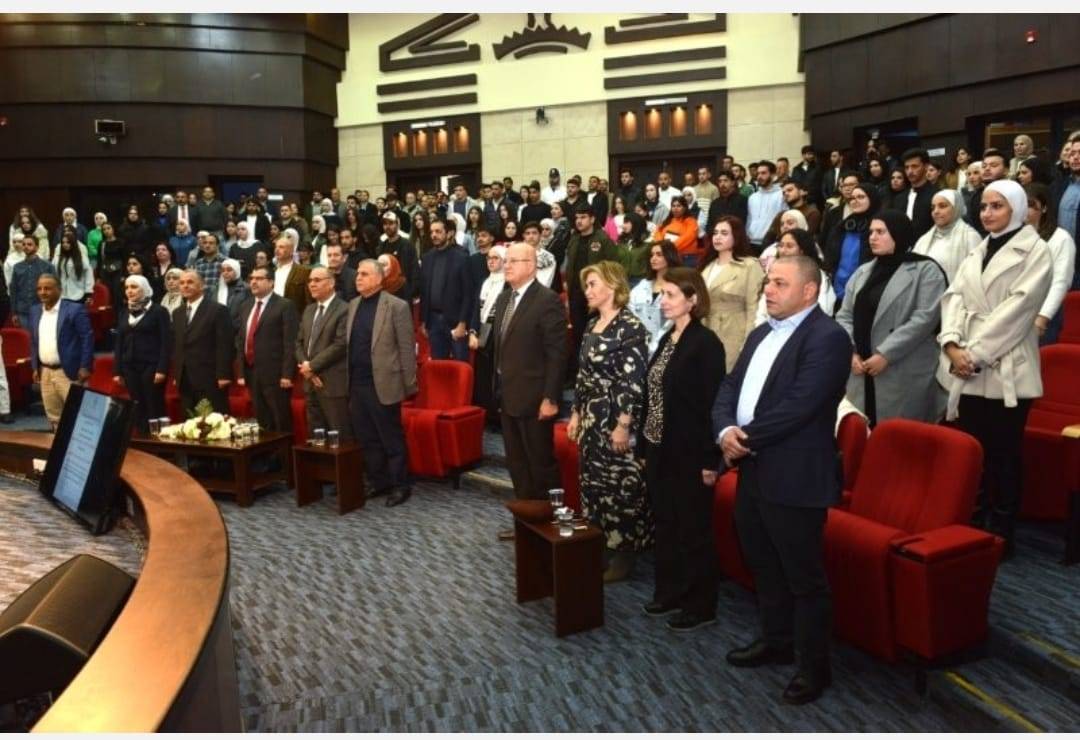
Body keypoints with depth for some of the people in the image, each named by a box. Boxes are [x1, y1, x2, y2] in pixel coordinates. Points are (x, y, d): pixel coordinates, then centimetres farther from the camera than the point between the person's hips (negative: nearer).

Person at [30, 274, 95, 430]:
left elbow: (87, 338, -11)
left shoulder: (75, 309, -10)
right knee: (53, 417, 13)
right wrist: (35, 367, 12)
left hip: (69, 371, -6)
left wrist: (85, 367, -14)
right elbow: (33, 341, 17)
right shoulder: (34, 311, 10)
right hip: (45, 372, 6)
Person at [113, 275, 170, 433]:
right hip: (130, 368, 5)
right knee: (138, 409, 6)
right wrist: (117, 370, 9)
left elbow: (166, 342, -8)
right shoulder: (124, 313, 14)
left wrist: (162, 369, -16)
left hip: (151, 367, -5)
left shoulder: (158, 311, -2)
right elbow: (119, 343, 15)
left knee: (155, 408, -5)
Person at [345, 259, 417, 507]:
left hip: (383, 385, -6)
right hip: (356, 385, 6)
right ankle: (379, 483, 25)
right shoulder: (352, 305, 12)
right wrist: (348, 381, 11)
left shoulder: (396, 306, -8)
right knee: (367, 440, 13)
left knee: (392, 439, 3)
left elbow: (407, 347, -8)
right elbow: (348, 344, 14)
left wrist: (409, 385, -9)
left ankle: (400, 486, 15)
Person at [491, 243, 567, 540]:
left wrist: (550, 398, -19)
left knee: (541, 464, 3)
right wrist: (498, 387, 12)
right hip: (507, 395, 8)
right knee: (517, 464, 16)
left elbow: (557, 354, -17)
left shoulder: (547, 300, -13)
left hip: (534, 398, -8)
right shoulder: (503, 298, 12)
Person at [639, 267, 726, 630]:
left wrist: (710, 459, -18)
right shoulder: (667, 340, 11)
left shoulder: (706, 343, -14)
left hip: (690, 453, -8)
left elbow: (712, 403, -17)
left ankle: (701, 605, 17)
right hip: (661, 450, 8)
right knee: (665, 524, 16)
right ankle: (669, 592, 31)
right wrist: (645, 445, 13)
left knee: (693, 529, 4)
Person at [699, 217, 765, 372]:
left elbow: (753, 308, -10)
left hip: (732, 338, -6)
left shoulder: (750, 266, -6)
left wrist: (748, 344, -15)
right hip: (705, 337, 6)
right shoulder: (708, 265, 15)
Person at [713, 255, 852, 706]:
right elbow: (729, 387, 9)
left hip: (794, 478, -9)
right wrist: (725, 431, -10)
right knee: (763, 566, 22)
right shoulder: (762, 334, 14)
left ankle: (814, 666, 21)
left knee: (804, 577, 5)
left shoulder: (827, 338, -14)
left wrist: (746, 439, -16)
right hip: (753, 472, 9)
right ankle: (776, 642, 40)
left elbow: (797, 407, -23)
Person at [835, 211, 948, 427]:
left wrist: (885, 354, -16)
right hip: (861, 374, 5)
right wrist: (851, 352, -4)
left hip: (903, 377, -5)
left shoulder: (925, 270, -1)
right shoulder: (862, 272, 17)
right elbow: (844, 316, 13)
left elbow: (925, 318, -12)